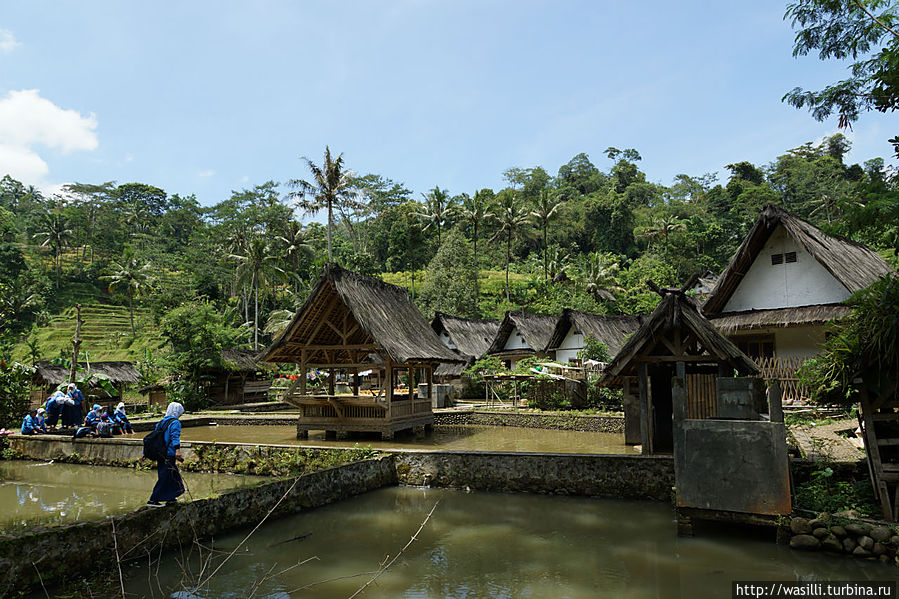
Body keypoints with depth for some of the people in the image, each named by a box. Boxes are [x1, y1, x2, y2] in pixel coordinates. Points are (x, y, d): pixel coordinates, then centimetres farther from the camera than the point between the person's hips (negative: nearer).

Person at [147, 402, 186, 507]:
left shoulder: (160, 422, 15)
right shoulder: (175, 422, -8)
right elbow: (175, 437, -21)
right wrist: (177, 450, -30)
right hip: (169, 455, -8)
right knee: (164, 478, -2)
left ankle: (171, 499, 24)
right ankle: (153, 500, -2)